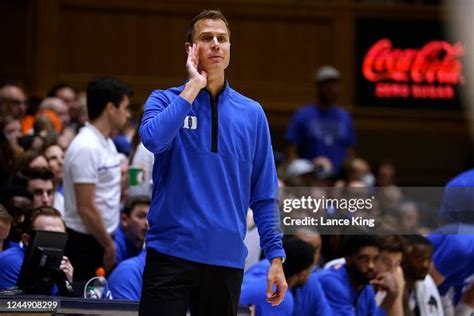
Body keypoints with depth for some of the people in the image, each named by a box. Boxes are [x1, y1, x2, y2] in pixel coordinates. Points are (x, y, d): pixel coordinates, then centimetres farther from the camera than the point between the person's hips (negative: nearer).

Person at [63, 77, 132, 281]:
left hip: (102, 241, 9)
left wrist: (110, 242, 17)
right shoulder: (86, 148, -18)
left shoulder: (106, 143, 13)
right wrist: (109, 245, -13)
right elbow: (85, 207, -21)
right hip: (85, 244, -9)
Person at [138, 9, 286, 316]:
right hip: (171, 254, -2)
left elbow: (264, 195, 10)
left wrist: (275, 257, 3)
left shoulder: (252, 113, 10)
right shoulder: (165, 101, 4)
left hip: (227, 261, 2)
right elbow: (153, 138, -20)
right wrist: (193, 87, -11)